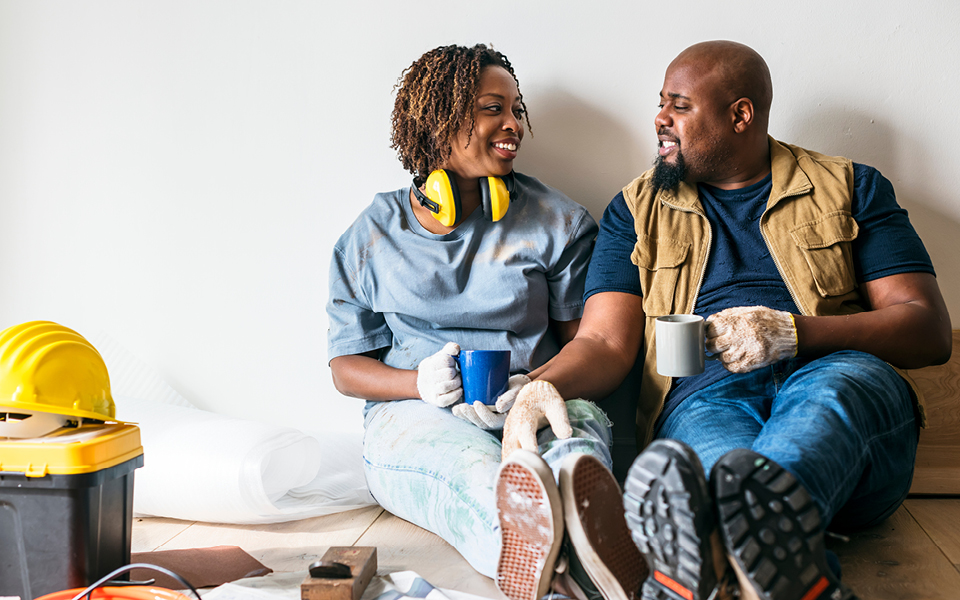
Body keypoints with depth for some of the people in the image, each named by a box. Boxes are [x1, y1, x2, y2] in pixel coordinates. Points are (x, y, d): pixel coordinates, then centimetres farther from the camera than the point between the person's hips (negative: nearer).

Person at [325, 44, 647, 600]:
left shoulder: (558, 221, 15)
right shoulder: (373, 234, 14)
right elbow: (346, 365, 14)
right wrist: (421, 382, -9)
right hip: (415, 410, 0)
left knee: (574, 443, -38)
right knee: (473, 468, -39)